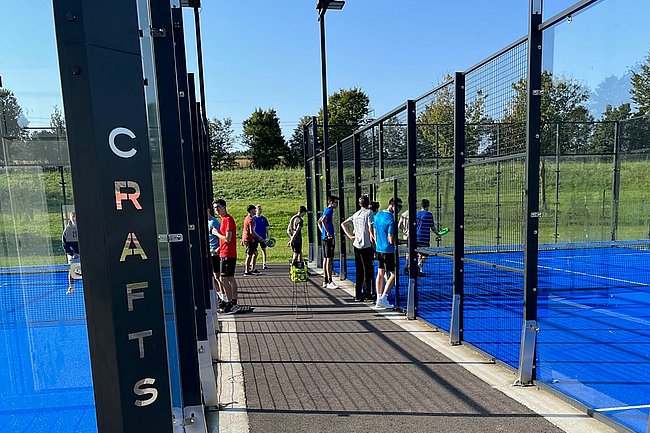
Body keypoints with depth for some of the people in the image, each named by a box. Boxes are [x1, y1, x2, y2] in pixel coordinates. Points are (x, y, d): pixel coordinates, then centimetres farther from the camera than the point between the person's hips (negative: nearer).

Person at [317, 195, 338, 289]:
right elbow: (324, 220, -28)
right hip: (329, 238, -10)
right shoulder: (330, 210, -11)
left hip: (324, 237, 10)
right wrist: (328, 232, -23)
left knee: (325, 259, 11)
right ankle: (329, 282, -7)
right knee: (329, 259, -8)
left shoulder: (326, 210, 18)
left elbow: (319, 221, 27)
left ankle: (325, 281, 17)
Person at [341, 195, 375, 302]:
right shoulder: (369, 212, -5)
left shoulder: (356, 214, 13)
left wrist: (350, 236, 11)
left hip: (356, 245, 6)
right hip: (366, 246, -6)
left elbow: (343, 224, 14)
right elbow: (371, 227, -17)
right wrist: (372, 239, -9)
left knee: (359, 271, 12)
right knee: (368, 270, 3)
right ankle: (367, 293, 7)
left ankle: (358, 294, 15)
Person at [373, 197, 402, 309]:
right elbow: (391, 240, -19)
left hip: (379, 249, 8)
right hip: (388, 251, -8)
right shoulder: (391, 219, -18)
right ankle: (383, 298, -2)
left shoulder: (378, 215, 8)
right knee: (393, 274, 0)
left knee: (380, 274, 13)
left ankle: (379, 298, 19)